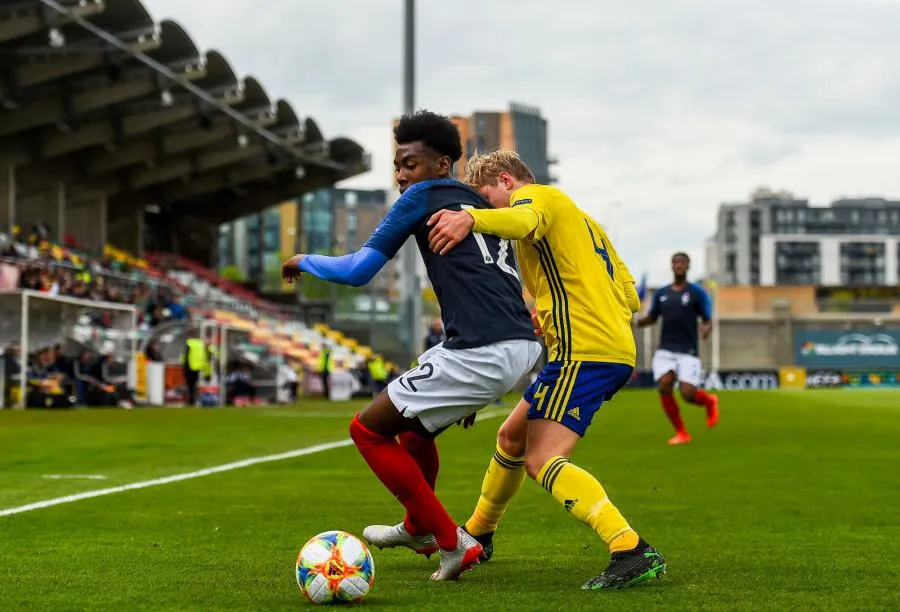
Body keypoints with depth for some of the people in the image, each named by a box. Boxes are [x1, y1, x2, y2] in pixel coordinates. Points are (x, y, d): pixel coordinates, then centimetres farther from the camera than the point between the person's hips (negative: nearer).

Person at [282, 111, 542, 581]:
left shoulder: (424, 197, 1)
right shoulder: (482, 205, 24)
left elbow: (357, 271, -1)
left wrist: (304, 261, 19)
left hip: (482, 353, -9)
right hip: (524, 345, 9)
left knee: (368, 430, 5)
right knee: (414, 427, 31)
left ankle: (453, 544, 5)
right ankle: (418, 529, 51)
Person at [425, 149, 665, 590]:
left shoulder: (535, 195, 1)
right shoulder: (579, 218, 29)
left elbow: (525, 221, -28)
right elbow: (629, 297, 24)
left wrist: (471, 218, -48)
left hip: (583, 351, -10)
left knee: (541, 460, -17)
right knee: (512, 438, 23)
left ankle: (633, 553, -30)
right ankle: (477, 535, 40)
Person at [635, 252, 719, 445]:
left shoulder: (697, 292, 0)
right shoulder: (661, 293, 11)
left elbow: (708, 321, 0)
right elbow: (651, 319, 19)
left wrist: (706, 328, -25)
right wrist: (634, 322, -3)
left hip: (687, 351, -3)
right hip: (665, 351, 3)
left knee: (688, 394, -14)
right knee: (664, 387, -17)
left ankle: (710, 401, 25)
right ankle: (681, 433, 0)